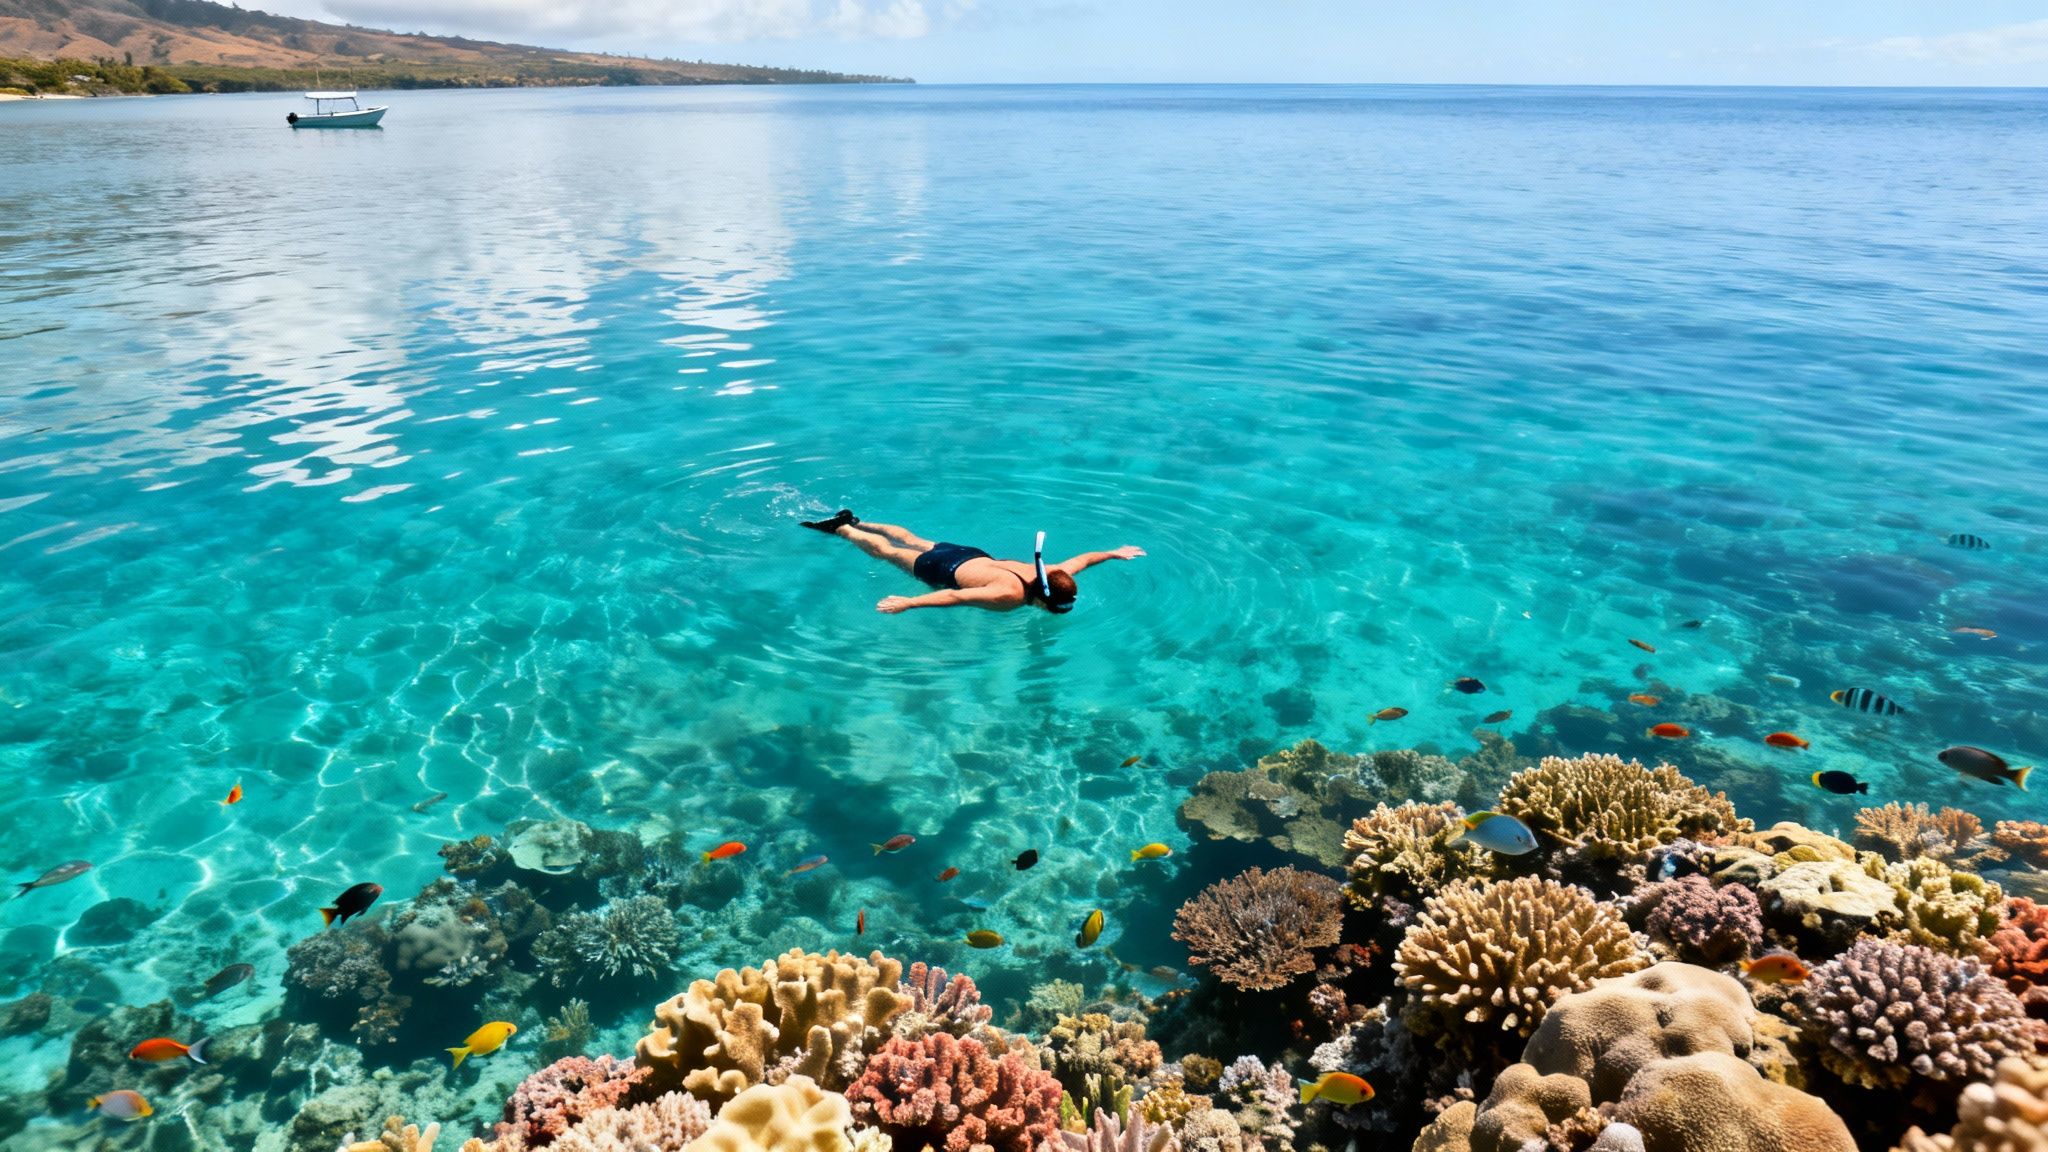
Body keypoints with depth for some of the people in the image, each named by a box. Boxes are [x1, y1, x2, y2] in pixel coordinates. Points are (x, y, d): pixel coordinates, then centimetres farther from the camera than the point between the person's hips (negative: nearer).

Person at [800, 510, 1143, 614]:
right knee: (884, 552, 15)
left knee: (913, 541, 28)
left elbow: (1081, 558, -3)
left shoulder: (1054, 575, -22)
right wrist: (908, 603, -50)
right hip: (946, 571, -7)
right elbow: (955, 596, -45)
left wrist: (1115, 554, 9)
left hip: (973, 556, 7)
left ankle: (854, 521, 46)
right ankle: (838, 527, 34)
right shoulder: (1011, 596, -42)